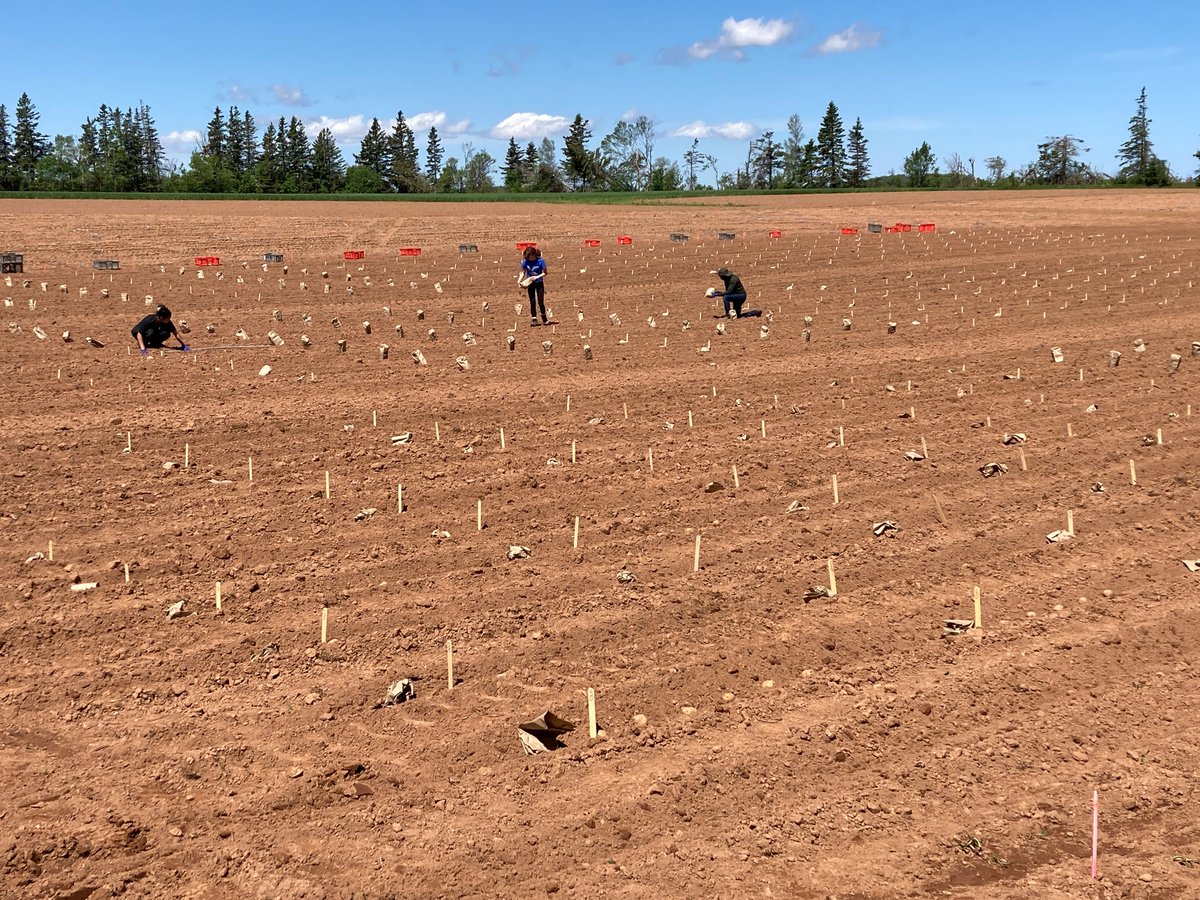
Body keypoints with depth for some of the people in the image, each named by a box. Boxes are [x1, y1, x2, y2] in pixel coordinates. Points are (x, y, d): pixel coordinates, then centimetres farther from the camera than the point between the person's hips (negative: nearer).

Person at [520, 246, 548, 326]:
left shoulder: (540, 261, -20)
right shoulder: (525, 262, -13)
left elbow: (545, 272, -12)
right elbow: (523, 272, -4)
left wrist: (537, 277, -24)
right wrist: (520, 280, -20)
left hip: (539, 283, -2)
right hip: (530, 284, 2)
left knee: (540, 302, -1)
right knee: (532, 302, 5)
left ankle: (544, 319, 17)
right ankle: (534, 319, 11)